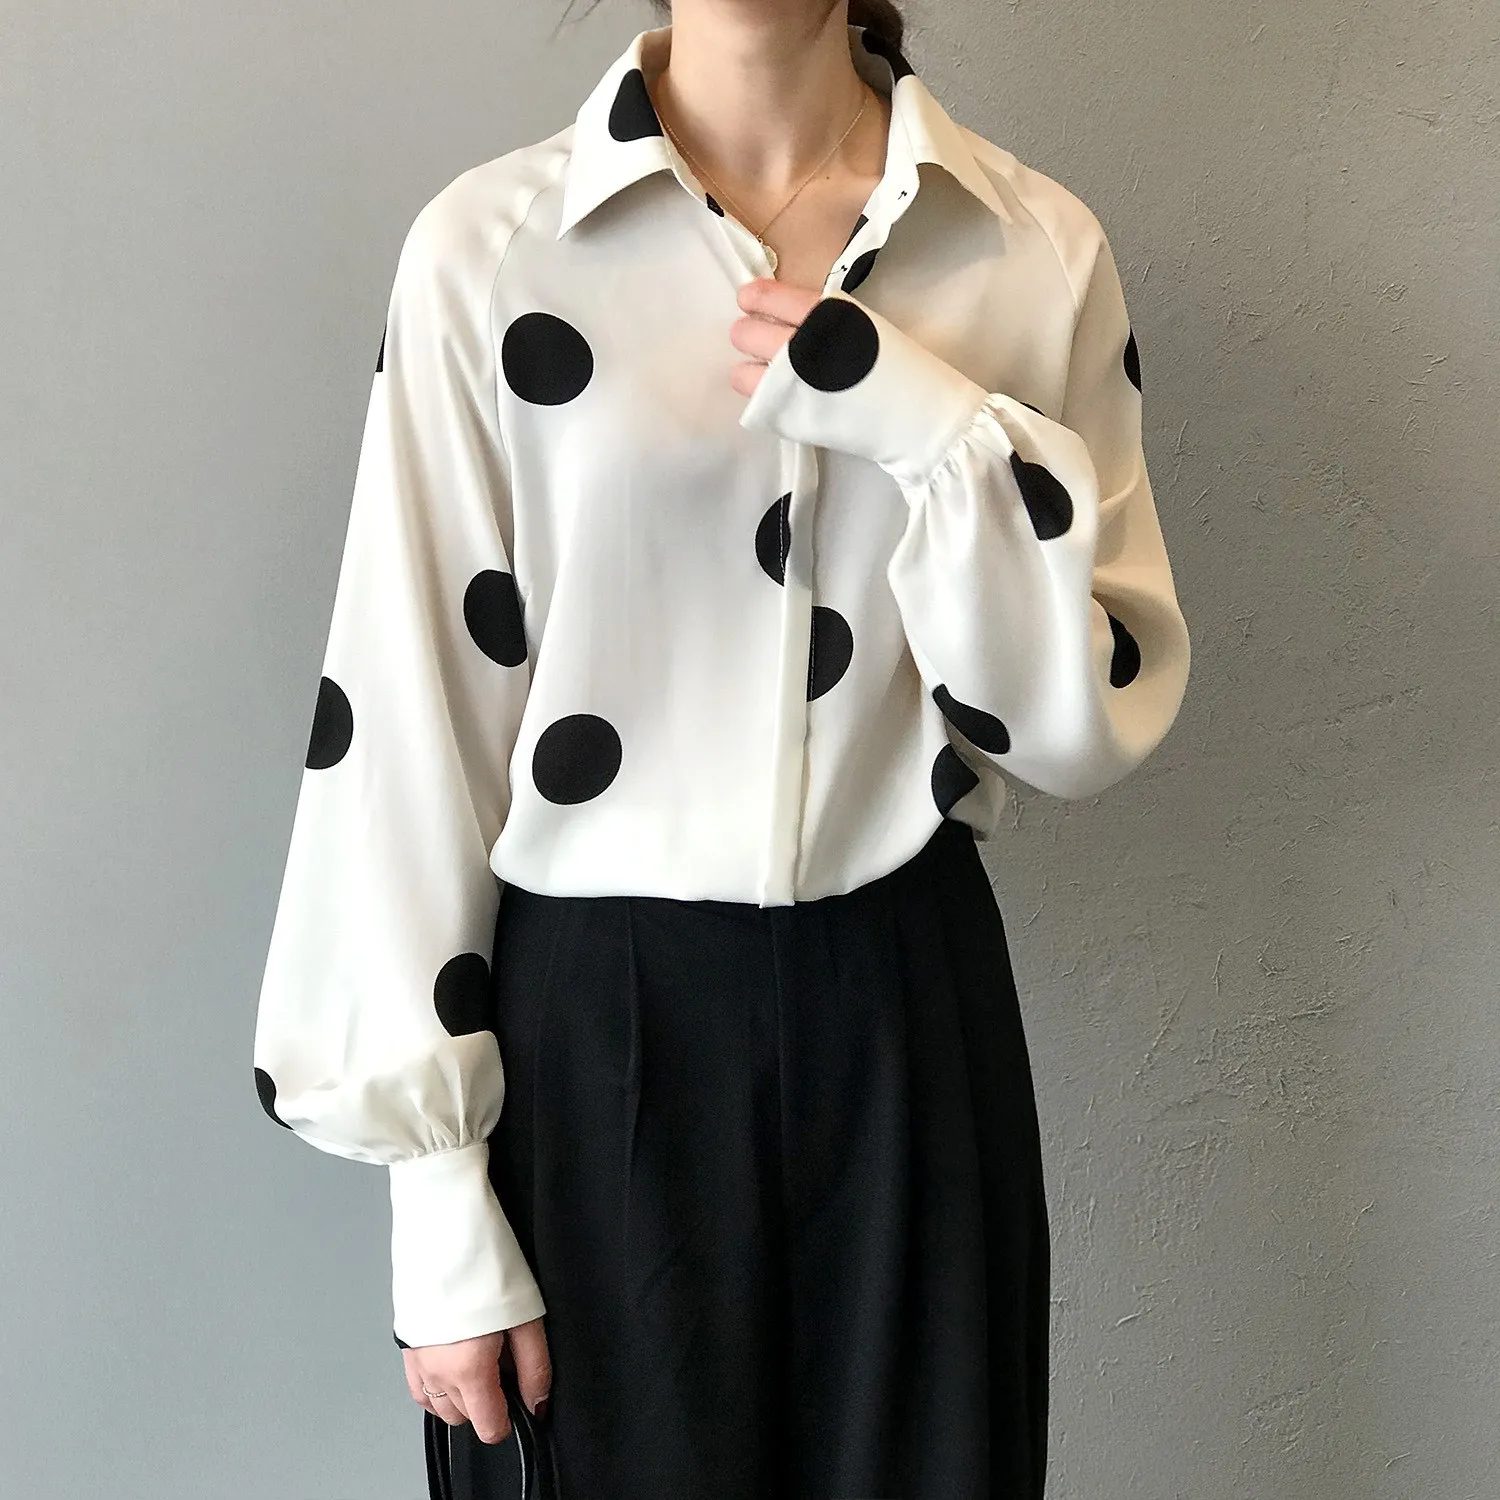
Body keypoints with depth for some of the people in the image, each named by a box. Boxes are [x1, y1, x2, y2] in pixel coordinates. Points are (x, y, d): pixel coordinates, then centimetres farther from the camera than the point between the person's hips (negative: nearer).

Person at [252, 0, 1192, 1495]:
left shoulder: (1038, 246, -1)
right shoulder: (489, 247, -7)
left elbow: (1091, 718, -1)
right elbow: (403, 728, -6)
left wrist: (940, 434, -17)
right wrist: (439, 1201, -6)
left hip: (910, 1009, 2)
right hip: (588, 1024, -1)